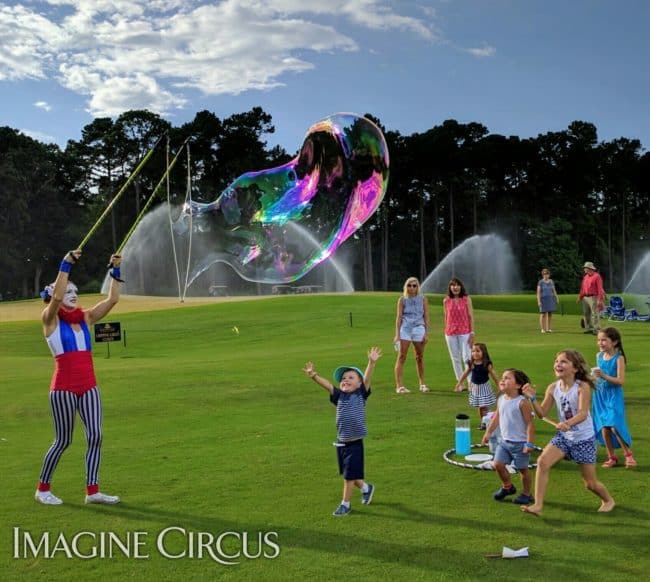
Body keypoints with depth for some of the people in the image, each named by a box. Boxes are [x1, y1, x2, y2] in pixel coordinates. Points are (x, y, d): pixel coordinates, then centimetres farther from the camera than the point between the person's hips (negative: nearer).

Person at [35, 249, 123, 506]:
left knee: (95, 437, -1)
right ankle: (43, 489, 22)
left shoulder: (86, 317, 10)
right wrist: (66, 265, -25)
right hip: (63, 388, -5)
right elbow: (56, 297, -24)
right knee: (63, 441, 3)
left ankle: (92, 491, 7)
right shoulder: (50, 319, -4)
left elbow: (112, 299, 4)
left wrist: (115, 271, -4)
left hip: (89, 387, 5)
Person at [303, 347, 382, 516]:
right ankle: (366, 488, 43)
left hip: (355, 443, -5)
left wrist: (371, 363, -31)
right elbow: (327, 385, -10)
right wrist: (314, 376, -26)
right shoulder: (339, 396, 4)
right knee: (347, 474, 18)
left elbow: (367, 378, -17)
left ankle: (345, 504, 17)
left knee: (349, 475, 2)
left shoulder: (361, 395, -3)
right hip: (341, 443, 5)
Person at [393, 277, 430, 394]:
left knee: (420, 357, 11)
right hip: (405, 329, -1)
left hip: (419, 329, 1)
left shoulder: (423, 299, 5)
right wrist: (397, 334, -4)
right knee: (401, 357, -7)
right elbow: (399, 317, 2)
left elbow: (426, 317, 6)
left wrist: (427, 333, -1)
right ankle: (399, 385, -8)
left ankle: (422, 383, 24)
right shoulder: (402, 299, 4)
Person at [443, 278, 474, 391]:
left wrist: (472, 332, -5)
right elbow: (446, 317, 10)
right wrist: (446, 332, 8)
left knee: (467, 357, -5)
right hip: (450, 333, 3)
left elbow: (471, 316, -1)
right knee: (455, 358, 8)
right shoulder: (446, 301, 4)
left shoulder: (467, 299, -1)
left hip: (464, 332, -2)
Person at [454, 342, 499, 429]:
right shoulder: (471, 364, -4)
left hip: (484, 387, -3)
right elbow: (465, 374, 7)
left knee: (484, 407, -4)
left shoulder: (487, 364, -13)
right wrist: (458, 385, 11)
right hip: (475, 387, 3)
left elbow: (494, 375, -6)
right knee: (479, 407, 11)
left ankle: (485, 423, 5)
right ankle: (481, 422, 22)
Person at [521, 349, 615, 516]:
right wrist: (532, 398, -20)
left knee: (590, 483, 8)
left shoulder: (582, 387, -20)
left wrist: (568, 423, -51)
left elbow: (583, 413, -32)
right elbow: (542, 413, -4)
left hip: (584, 439, -4)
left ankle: (608, 500, 41)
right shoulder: (553, 388, -7)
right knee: (543, 461, -20)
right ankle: (538, 505, -15)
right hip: (563, 436, 4)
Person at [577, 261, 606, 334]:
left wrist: (600, 300, -18)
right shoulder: (585, 277, 15)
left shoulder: (597, 276, -7)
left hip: (593, 298, -8)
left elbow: (600, 289, -13)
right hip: (585, 298, 8)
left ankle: (596, 330, -9)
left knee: (595, 314, -9)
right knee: (586, 314, 10)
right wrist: (580, 297, 15)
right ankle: (589, 328, 18)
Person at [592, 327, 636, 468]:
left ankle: (628, 454, 8)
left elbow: (621, 380, -18)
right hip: (600, 395, 5)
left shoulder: (619, 358, -13)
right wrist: (595, 378, 4)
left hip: (614, 396, -5)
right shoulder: (599, 356, 3)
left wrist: (604, 376, -29)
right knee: (604, 428, 5)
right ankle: (611, 457, 19)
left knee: (615, 427, -13)